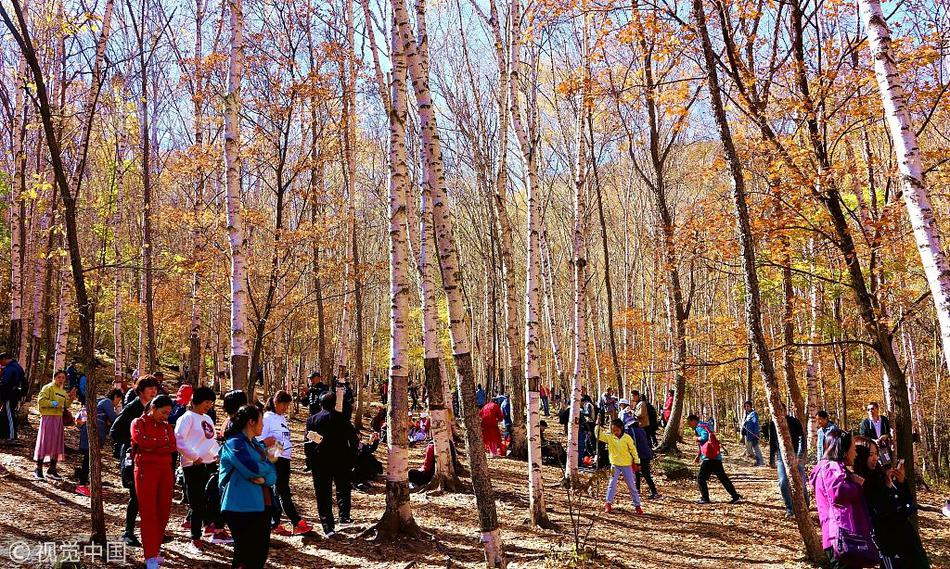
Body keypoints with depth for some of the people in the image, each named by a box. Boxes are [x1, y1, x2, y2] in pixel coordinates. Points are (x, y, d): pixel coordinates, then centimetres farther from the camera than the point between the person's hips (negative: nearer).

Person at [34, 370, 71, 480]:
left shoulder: (63, 391, 18)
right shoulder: (48, 388, -5)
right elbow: (41, 401, -14)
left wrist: (71, 399, 4)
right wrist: (53, 403, -21)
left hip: (59, 419, 7)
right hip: (48, 417, -7)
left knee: (57, 444, 7)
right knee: (44, 442, -5)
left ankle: (52, 470, 14)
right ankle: (38, 469, 3)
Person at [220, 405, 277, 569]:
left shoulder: (257, 444, 18)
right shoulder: (234, 443, -8)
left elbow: (273, 474, 10)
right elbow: (251, 468, -21)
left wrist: (264, 479, -13)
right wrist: (267, 466, -1)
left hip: (262, 504, 8)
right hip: (242, 507, -8)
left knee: (262, 551, 9)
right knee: (246, 551, -5)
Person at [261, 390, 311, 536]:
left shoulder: (282, 418, 15)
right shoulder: (267, 418, -9)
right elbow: (259, 440, -13)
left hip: (285, 459, 8)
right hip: (275, 459, -8)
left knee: (279, 492, 10)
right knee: (283, 492, -5)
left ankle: (274, 524, 16)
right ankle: (297, 523, -5)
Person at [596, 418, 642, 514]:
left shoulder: (627, 437, -8)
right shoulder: (609, 436, -4)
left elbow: (633, 450, -1)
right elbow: (599, 435, -13)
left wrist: (637, 462, 0)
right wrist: (598, 426, -26)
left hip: (627, 465, -1)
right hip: (615, 465, 1)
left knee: (631, 485, 6)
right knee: (612, 484, -4)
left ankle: (637, 505, 13)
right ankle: (608, 503, 4)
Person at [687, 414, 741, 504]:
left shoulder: (699, 427, -7)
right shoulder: (704, 426, 23)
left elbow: (705, 437, -27)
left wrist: (697, 438, -7)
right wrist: (699, 455, 26)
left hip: (709, 458, -10)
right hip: (717, 457, 10)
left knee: (700, 478, -2)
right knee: (723, 478, 11)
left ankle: (705, 498, -3)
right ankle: (736, 496, 10)